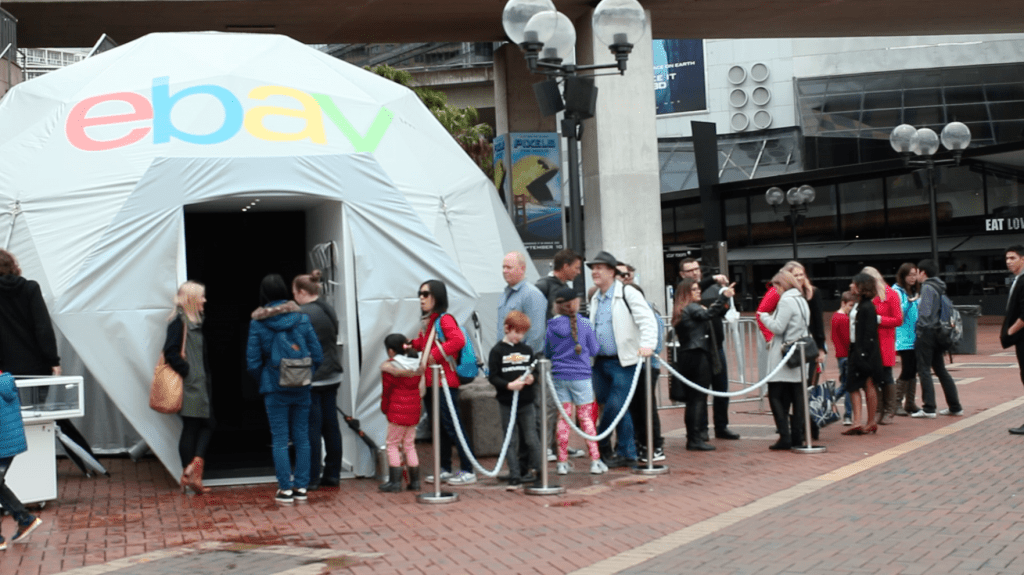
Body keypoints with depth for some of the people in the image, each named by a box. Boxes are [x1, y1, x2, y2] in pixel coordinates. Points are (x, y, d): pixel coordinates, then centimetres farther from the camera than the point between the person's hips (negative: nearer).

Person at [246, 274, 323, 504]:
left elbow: (253, 362, -7)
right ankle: (301, 486, 14)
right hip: (301, 389, 2)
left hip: (275, 390, -2)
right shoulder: (301, 318, -2)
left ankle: (285, 489, 6)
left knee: (280, 440, 5)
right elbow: (317, 355, -2)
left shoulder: (258, 323, -7)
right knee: (302, 437, 10)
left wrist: (264, 381, 10)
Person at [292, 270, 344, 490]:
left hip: (311, 379, -8)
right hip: (332, 376, 8)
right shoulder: (329, 310, 9)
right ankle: (332, 474, 17)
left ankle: (311, 478, 1)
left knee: (312, 428, -3)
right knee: (331, 425, 11)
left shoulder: (303, 314, -16)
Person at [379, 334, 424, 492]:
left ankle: (395, 482, -1)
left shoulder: (389, 367, -10)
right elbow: (419, 388, 11)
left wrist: (384, 408, 8)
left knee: (393, 445, 2)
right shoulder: (417, 366, 7)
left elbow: (387, 391, -5)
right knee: (409, 445, 14)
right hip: (414, 408, 6)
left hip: (397, 410, -6)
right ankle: (414, 481, 13)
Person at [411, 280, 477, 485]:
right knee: (440, 427, 14)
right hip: (432, 381, 9)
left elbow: (458, 340, -27)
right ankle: (445, 469, 22)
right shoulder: (428, 322, 14)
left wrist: (436, 355, -24)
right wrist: (411, 344, 7)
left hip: (445, 381, -9)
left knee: (452, 425, -7)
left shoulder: (445, 320, -13)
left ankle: (467, 471, -2)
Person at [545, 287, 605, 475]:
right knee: (586, 418, 4)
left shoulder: (552, 326, -2)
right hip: (581, 376, -2)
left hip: (559, 376, 2)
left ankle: (562, 462, 11)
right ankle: (595, 461, 4)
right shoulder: (584, 324, -8)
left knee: (563, 418, 8)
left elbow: (546, 352, 9)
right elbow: (594, 350, 1)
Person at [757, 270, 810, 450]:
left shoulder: (786, 301, -12)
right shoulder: (801, 300, 15)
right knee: (796, 397, 9)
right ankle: (797, 435, 10)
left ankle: (785, 437, -10)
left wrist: (764, 317, 1)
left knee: (776, 397, -5)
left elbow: (778, 327, -16)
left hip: (783, 358, -9)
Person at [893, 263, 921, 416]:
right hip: (904, 338, -7)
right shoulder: (897, 291, -7)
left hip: (915, 337, 7)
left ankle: (910, 403, 14)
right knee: (907, 370, -11)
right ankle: (897, 403, -3)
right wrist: (909, 302, -28)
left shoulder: (914, 291, 16)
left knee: (913, 370, 7)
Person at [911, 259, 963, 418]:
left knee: (924, 371, -4)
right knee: (941, 370, 14)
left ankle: (928, 409, -5)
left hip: (926, 333, -9)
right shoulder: (939, 288, 14)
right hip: (937, 333, 9)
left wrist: (918, 331, -14)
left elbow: (925, 313, -20)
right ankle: (955, 407, 15)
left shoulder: (927, 287, -13)